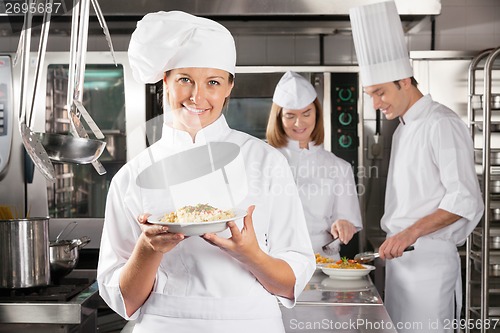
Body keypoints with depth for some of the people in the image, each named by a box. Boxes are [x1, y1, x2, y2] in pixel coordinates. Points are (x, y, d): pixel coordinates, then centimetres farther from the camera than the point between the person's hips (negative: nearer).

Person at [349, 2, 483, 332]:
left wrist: (411, 233, -22)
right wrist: (395, 240, 12)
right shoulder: (403, 129, 16)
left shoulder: (442, 125, -11)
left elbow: (465, 200, -17)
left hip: (429, 257, -8)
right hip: (399, 254, 8)